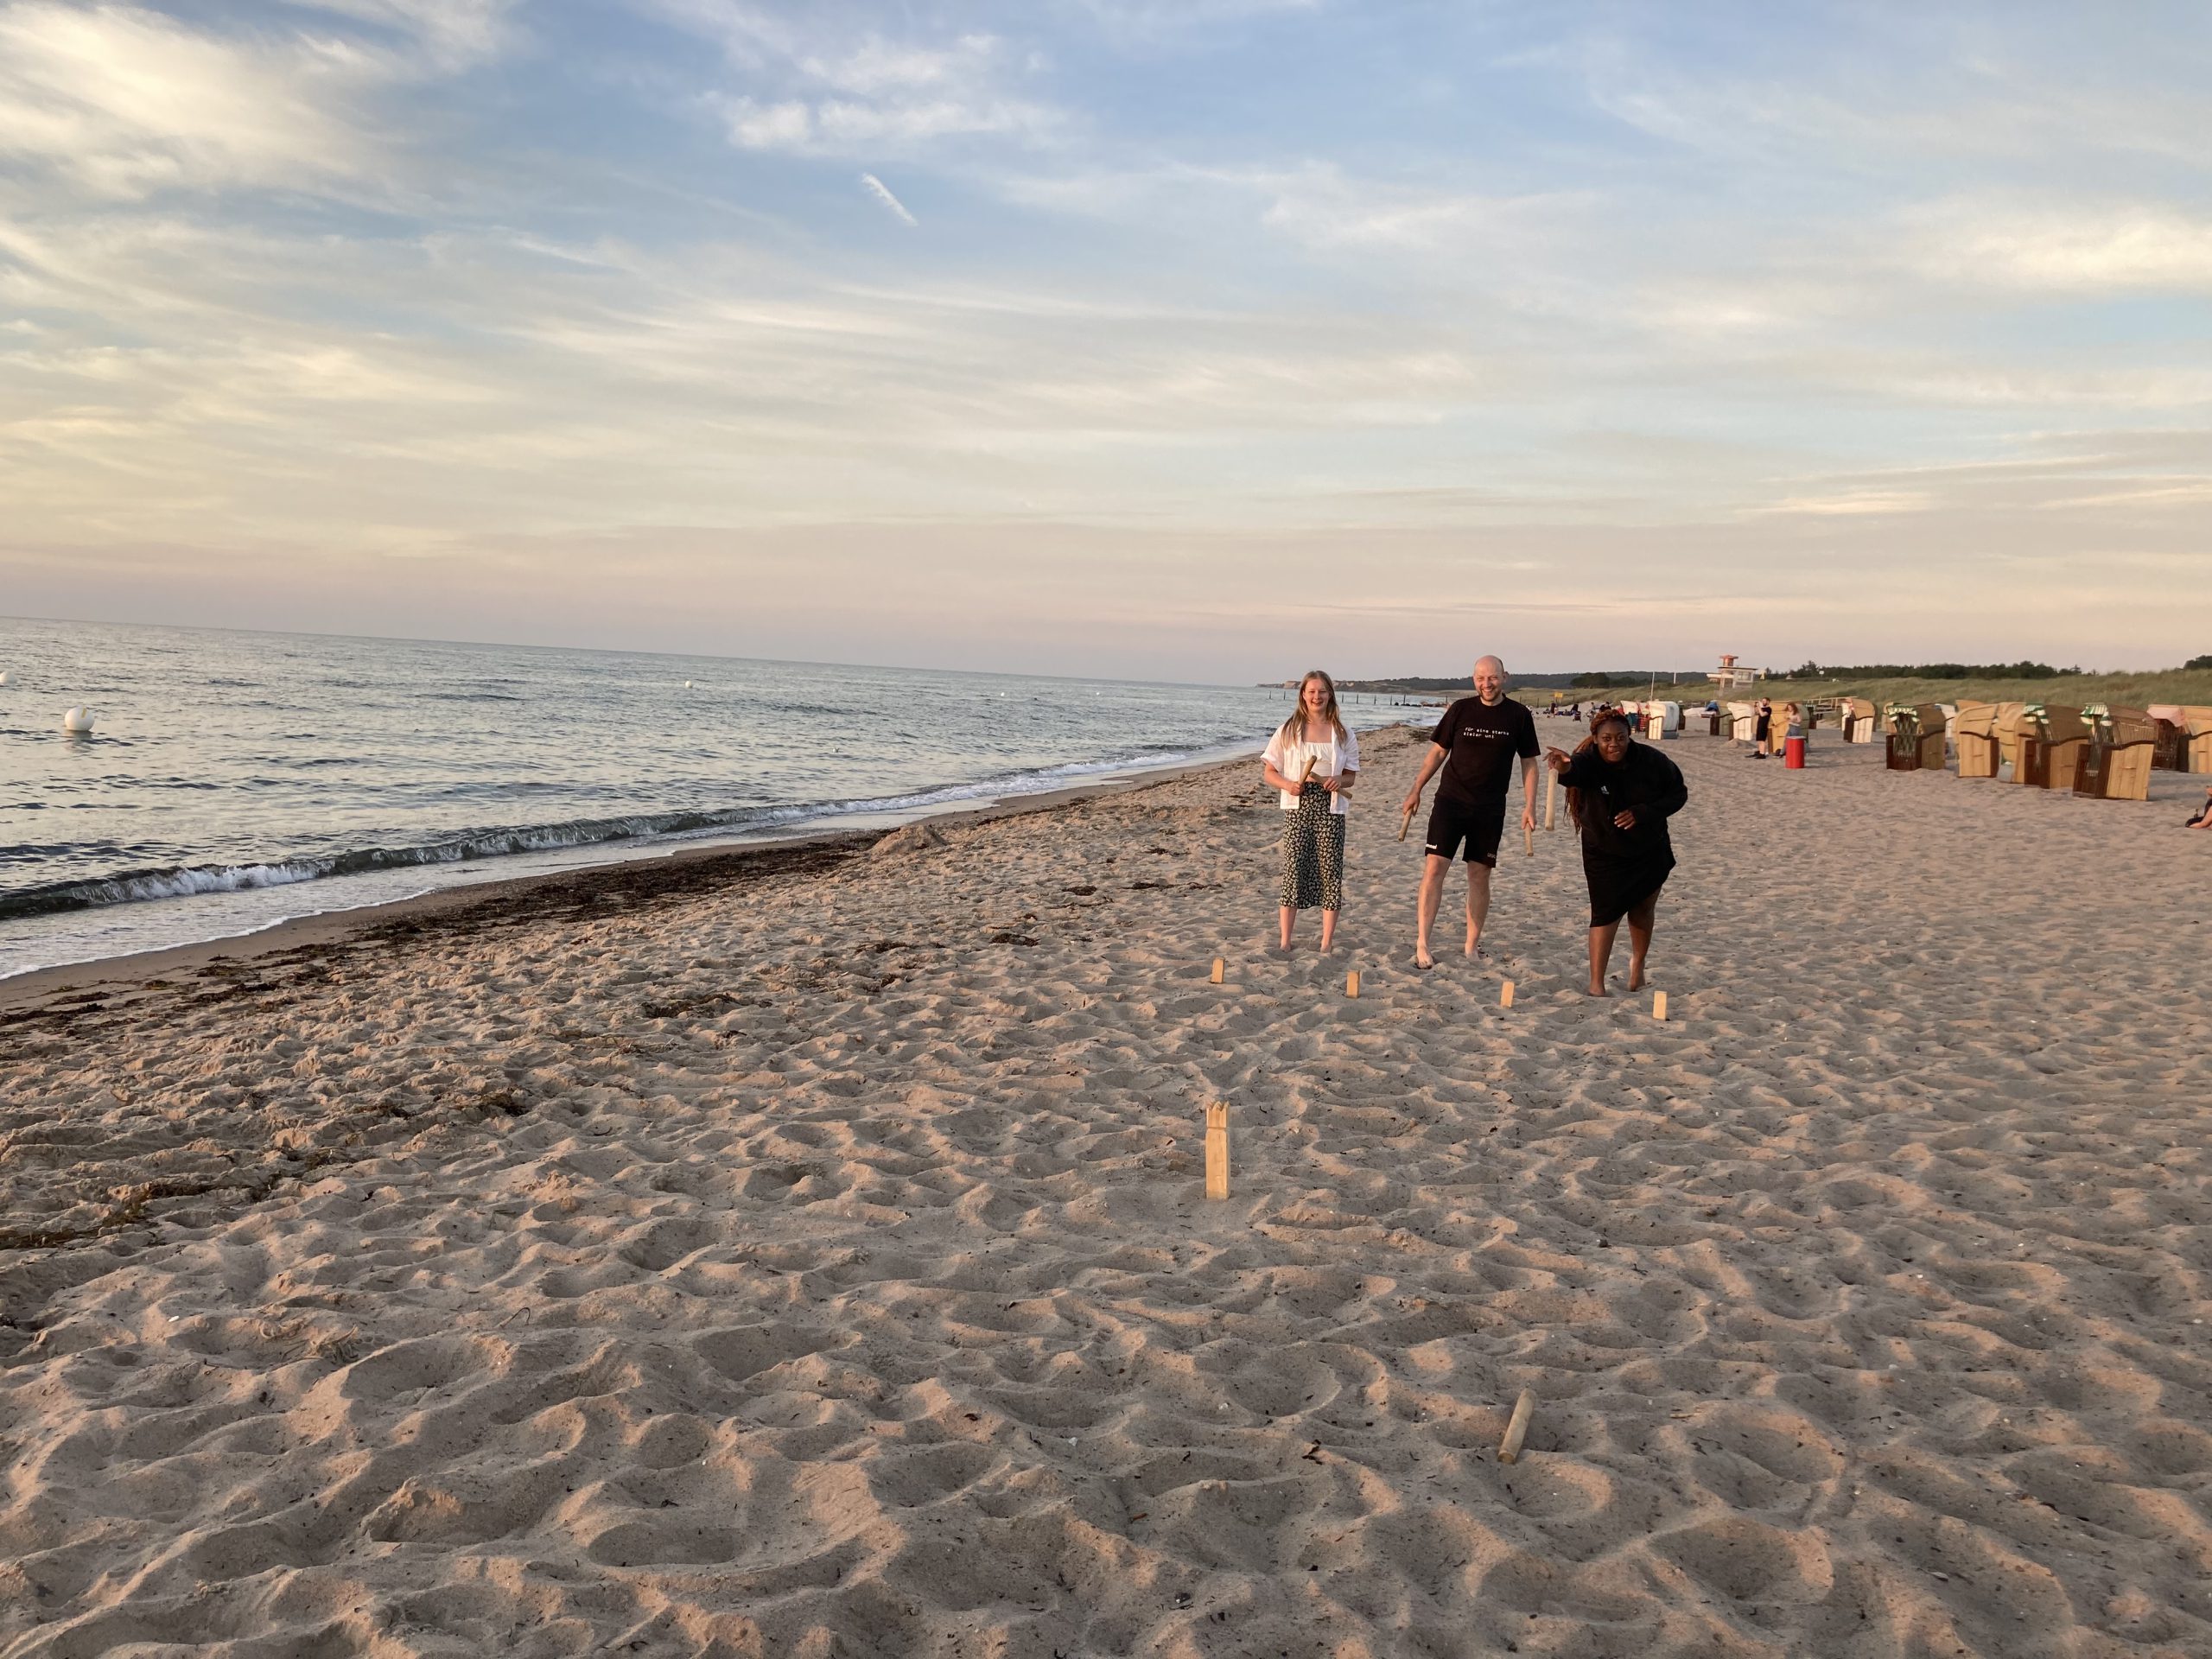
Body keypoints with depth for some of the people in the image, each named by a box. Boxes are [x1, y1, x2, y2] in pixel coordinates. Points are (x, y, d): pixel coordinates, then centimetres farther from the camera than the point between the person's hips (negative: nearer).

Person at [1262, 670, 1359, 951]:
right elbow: (1269, 772, 5)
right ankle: (1285, 942, 4)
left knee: (1330, 873, 1)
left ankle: (1327, 944, 8)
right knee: (1293, 871, -3)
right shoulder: (1288, 730, 5)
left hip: (1330, 809, 1)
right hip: (1299, 807, -1)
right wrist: (1288, 785, -15)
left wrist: (1340, 781, -11)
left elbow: (1351, 775, 12)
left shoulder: (1342, 733, 9)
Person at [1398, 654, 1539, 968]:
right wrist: (1416, 790, 5)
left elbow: (1529, 763, 7)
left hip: (1490, 809, 1)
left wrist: (1529, 806, 0)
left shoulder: (1519, 716, 1)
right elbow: (1438, 751, 8)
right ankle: (1421, 943, -8)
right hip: (1450, 800, 0)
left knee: (1480, 875, 5)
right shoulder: (1460, 709, 1)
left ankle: (1472, 947, 16)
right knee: (1434, 867, -10)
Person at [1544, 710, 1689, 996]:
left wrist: (1643, 813, -22)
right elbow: (1576, 772, -49)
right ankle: (1596, 984, -7)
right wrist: (1565, 768, -75)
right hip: (1604, 853, -3)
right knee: (1606, 913, -12)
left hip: (1650, 851, 3)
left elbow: (1678, 794, -6)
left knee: (1643, 910, 15)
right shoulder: (1589, 762, -24)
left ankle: (1638, 963, 40)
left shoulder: (1651, 760, -17)